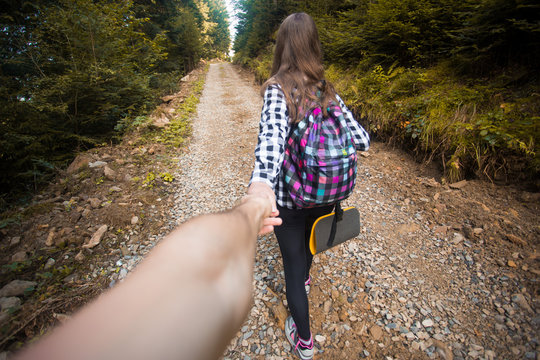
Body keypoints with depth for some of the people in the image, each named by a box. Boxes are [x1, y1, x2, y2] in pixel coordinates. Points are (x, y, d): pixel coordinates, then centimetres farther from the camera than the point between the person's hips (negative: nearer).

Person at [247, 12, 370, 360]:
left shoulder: (277, 89, -16)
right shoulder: (328, 90, -3)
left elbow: (272, 135, -37)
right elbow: (361, 139, -5)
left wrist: (260, 182, -52)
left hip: (288, 197, -4)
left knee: (292, 261, 15)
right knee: (308, 240, 33)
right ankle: (304, 279, 66)